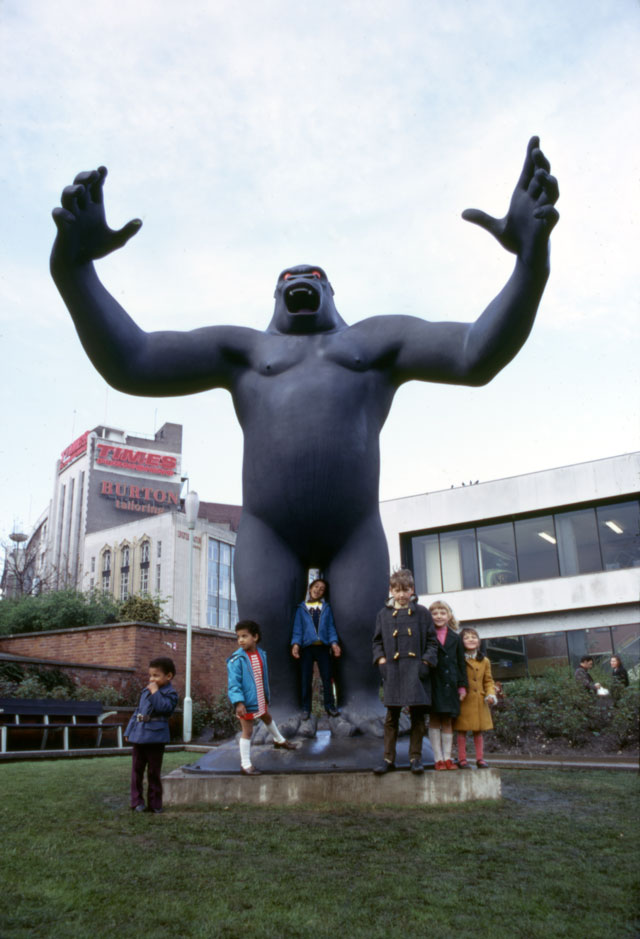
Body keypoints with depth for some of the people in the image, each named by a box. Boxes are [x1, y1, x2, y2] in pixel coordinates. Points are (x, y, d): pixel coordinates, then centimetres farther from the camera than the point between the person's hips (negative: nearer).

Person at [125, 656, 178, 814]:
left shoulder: (170, 693, -5)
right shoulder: (145, 691, 13)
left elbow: (164, 707, -24)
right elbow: (137, 711, 18)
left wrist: (155, 692, -20)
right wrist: (129, 731, 16)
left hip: (155, 737, -6)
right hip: (138, 735, 6)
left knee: (154, 772, 4)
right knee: (137, 770, 8)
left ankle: (154, 804, 14)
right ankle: (137, 802, 17)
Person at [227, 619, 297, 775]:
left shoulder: (261, 654, 0)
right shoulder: (236, 659, -19)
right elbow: (233, 683, -22)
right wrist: (238, 702, -31)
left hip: (260, 700, 7)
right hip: (246, 703, -7)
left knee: (267, 718, 30)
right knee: (247, 731, 0)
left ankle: (279, 740, 55)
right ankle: (245, 765, 12)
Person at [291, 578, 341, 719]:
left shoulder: (326, 608, 10)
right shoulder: (301, 608, 7)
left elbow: (331, 627, 6)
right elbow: (297, 628, 3)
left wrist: (334, 642, -9)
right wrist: (295, 643, -12)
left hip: (323, 647, 1)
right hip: (307, 647, -1)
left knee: (327, 677, 5)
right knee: (306, 679, 3)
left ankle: (330, 706, 17)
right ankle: (306, 708, 14)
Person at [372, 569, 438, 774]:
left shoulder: (422, 613, 6)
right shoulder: (384, 614, 10)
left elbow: (432, 640, 6)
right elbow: (377, 641, 15)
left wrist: (426, 662, -6)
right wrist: (381, 660, 0)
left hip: (416, 671, -1)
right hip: (393, 670, 1)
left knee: (417, 714, 2)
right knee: (392, 715, 4)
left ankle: (415, 757, 13)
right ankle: (388, 759, 11)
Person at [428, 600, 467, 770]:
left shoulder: (455, 638, 11)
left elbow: (461, 663, 12)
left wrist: (462, 685, 6)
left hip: (449, 684, 3)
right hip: (433, 684, -3)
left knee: (447, 721, 7)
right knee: (434, 720, -1)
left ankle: (447, 758, 12)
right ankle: (438, 759, 3)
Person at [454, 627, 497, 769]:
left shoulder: (484, 661, 9)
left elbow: (488, 681, 11)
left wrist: (491, 694, -3)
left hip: (479, 701, 4)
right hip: (463, 701, -4)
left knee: (478, 731, 12)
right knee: (462, 731, 3)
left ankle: (480, 758, 20)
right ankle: (462, 759, 10)